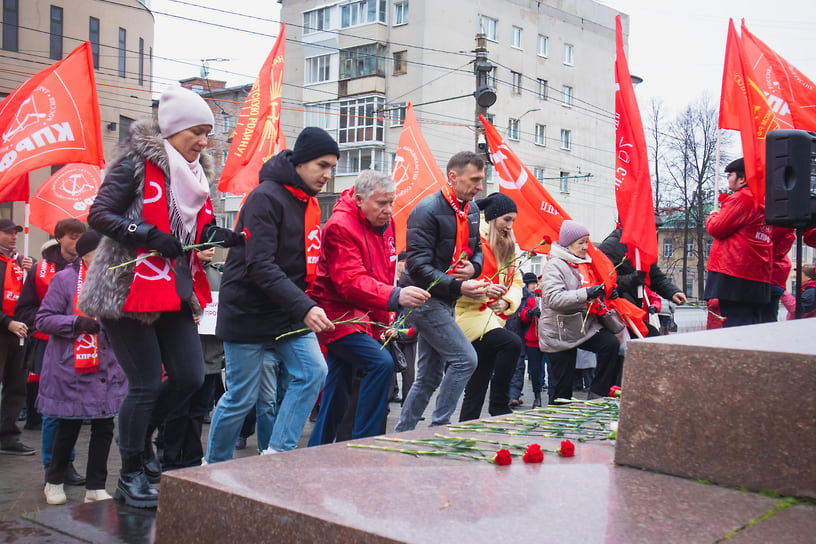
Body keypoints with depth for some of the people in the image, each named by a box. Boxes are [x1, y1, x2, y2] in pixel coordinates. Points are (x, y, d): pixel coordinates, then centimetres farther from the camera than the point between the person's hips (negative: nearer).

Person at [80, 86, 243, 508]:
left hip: (175, 291, 8)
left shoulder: (196, 172, 15)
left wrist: (218, 237, -1)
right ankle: (130, 477, 14)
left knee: (190, 377, 5)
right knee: (147, 384, -3)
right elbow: (99, 215, -14)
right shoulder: (137, 163, -9)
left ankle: (139, 437, 31)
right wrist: (148, 235, -23)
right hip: (129, 288, -7)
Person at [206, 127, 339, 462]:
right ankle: (213, 468, 22)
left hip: (290, 315, 8)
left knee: (313, 372, -8)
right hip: (249, 315, -8)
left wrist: (305, 305, 8)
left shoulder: (309, 203, 9)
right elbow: (260, 266, -27)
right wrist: (305, 308, -34)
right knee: (242, 398, 1)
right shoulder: (266, 198, -18)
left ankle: (276, 455, 1)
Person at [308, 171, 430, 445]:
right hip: (338, 315, -9)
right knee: (381, 362, -25)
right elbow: (351, 281, -27)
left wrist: (385, 321, 16)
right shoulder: (339, 227, -17)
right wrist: (396, 296, -39)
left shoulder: (385, 223, 10)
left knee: (336, 397, 12)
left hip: (366, 317, 9)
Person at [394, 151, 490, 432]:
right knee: (465, 358, -15)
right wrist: (459, 287, -32)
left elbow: (476, 248, 23)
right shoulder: (427, 211, -16)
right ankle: (438, 428, -4)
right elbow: (419, 267, -22)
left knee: (430, 377, 11)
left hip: (446, 301, 9)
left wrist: (473, 267, -2)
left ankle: (401, 434, 21)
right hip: (425, 297, -9)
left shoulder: (471, 209, 10)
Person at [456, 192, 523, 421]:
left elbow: (516, 281, 16)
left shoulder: (507, 246, 18)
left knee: (476, 388, 8)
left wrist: (507, 301, -4)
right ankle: (499, 406, -17)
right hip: (470, 313, -8)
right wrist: (483, 290, -28)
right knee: (512, 343, -30)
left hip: (492, 316, 8)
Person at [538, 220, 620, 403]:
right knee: (564, 385, -3)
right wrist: (586, 293, -30)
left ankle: (596, 397, -11)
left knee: (611, 344, -19)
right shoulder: (554, 265, -12)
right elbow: (553, 299, -27)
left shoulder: (585, 263, 14)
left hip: (586, 325, 7)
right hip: (559, 332, -7)